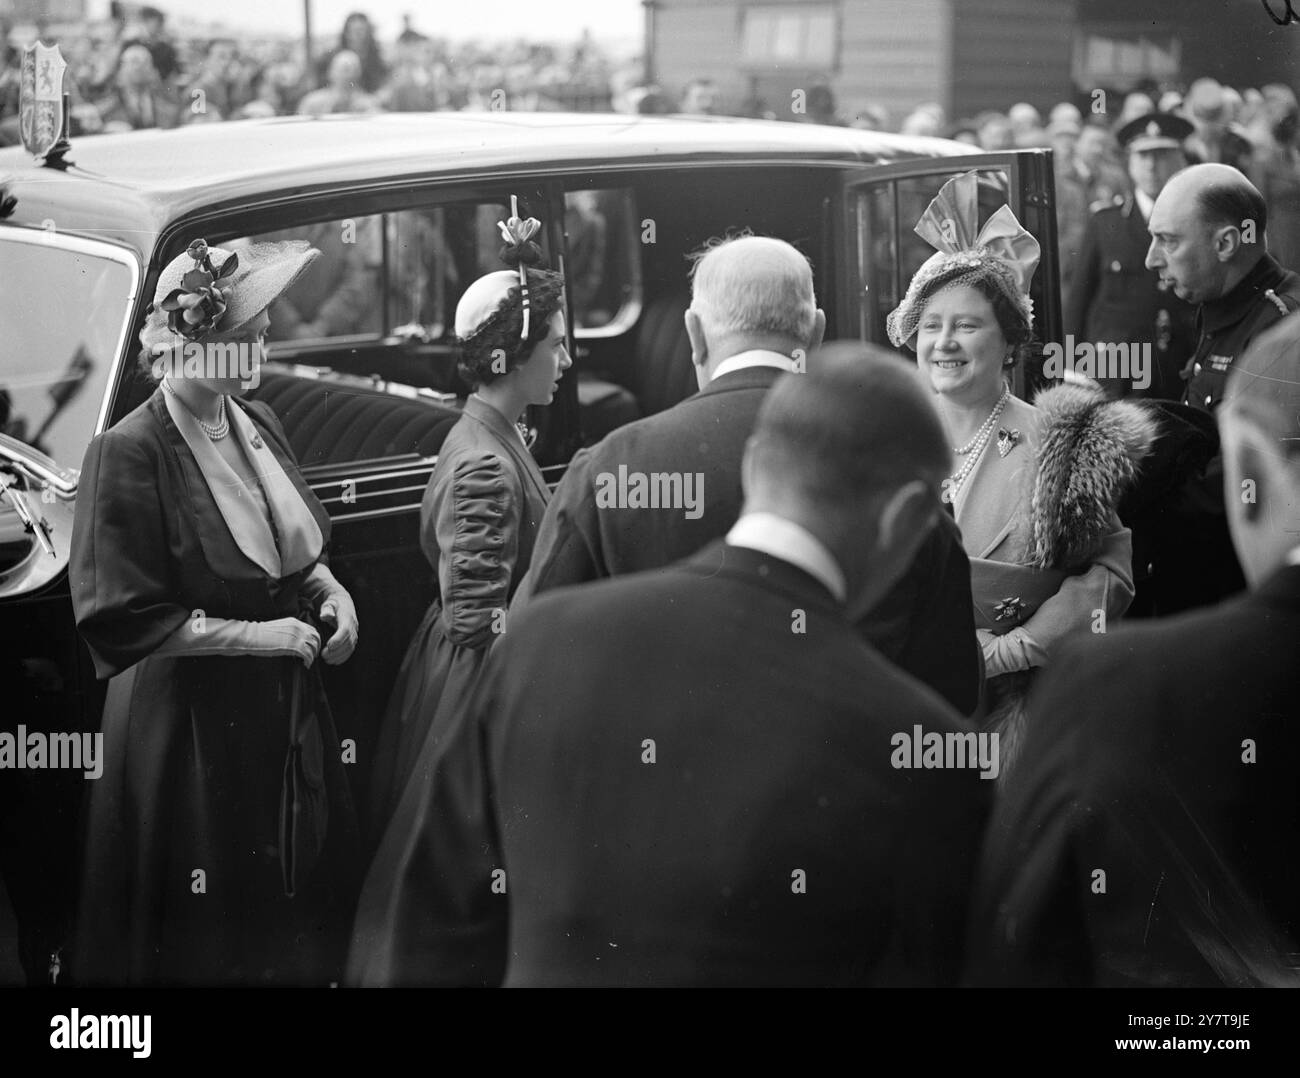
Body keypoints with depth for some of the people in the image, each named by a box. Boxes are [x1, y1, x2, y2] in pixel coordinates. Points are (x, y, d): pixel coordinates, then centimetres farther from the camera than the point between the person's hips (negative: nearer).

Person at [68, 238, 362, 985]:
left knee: (302, 908, 16)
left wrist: (327, 587, -1)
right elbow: (123, 620, -21)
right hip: (192, 721, -7)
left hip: (286, 705, 7)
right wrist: (255, 635, -19)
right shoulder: (130, 454, -19)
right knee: (208, 939, 5)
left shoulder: (257, 425, 3)